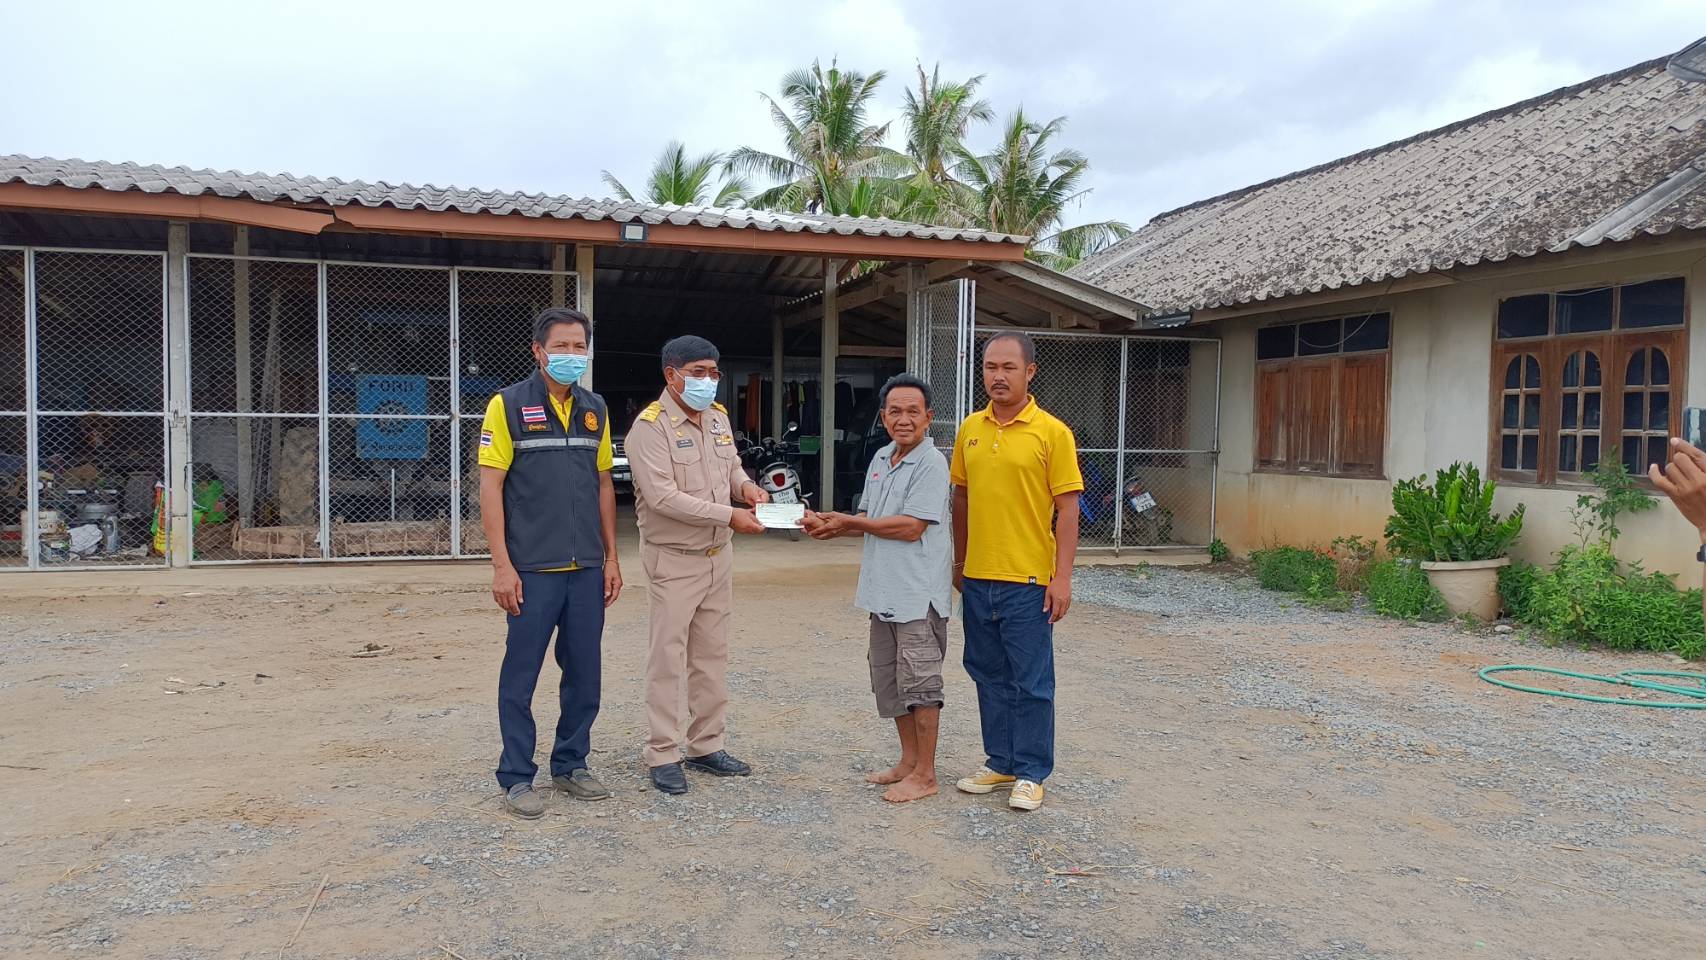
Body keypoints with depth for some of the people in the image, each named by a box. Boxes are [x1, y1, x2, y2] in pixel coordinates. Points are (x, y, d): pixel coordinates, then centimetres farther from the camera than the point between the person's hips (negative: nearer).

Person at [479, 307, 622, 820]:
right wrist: (501, 565, -13)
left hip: (587, 568, 5)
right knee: (521, 675, 4)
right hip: (533, 570, -5)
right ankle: (517, 776, 16)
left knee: (584, 672, 11)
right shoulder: (508, 405, -5)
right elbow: (490, 487, -8)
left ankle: (571, 764, 26)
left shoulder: (595, 409, 10)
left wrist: (611, 557, 10)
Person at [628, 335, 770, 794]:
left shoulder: (718, 417, 8)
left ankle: (707, 746, 25)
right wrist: (729, 516, -25)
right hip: (673, 560, -7)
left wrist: (744, 484, -1)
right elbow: (663, 497, -24)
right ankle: (663, 756, 10)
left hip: (717, 555, 8)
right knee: (668, 658, -1)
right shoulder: (650, 426, -16)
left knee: (712, 654, 14)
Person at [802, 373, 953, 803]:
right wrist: (831, 526, -1)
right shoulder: (881, 459, 12)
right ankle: (908, 761, 31)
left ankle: (925, 774, 12)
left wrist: (850, 523, -12)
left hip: (918, 594, -9)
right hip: (884, 591, 9)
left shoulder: (931, 464, -14)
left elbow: (911, 527, -20)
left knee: (919, 682, 0)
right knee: (890, 681, 17)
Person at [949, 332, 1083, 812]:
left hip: (1028, 580, -5)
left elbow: (1067, 510, -8)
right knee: (990, 676, 14)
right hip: (978, 578, 5)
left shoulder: (1051, 433, -7)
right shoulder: (970, 429, 7)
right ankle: (1000, 763, 28)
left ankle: (1030, 774, 17)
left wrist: (1063, 577, -12)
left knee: (1031, 681, 4)